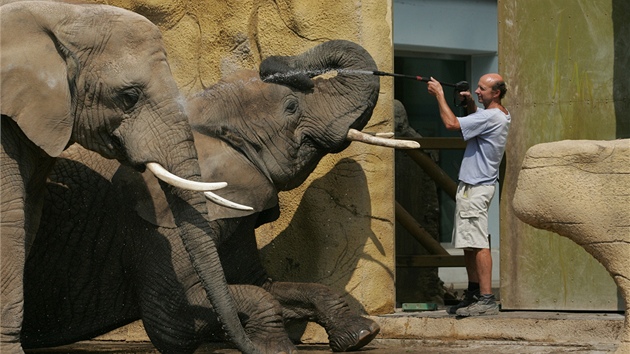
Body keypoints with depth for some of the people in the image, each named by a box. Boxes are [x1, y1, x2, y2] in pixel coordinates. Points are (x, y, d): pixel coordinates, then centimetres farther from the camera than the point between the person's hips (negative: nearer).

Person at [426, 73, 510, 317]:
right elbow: (475, 120, 35)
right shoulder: (500, 114, 14)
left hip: (476, 188, -11)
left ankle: (487, 299, -16)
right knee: (469, 243, 15)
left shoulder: (491, 117, -18)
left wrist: (440, 95, -11)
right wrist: (470, 104, 16)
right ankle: (473, 294, 20)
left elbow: (451, 123, -22)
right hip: (473, 185, 11)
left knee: (478, 243, -13)